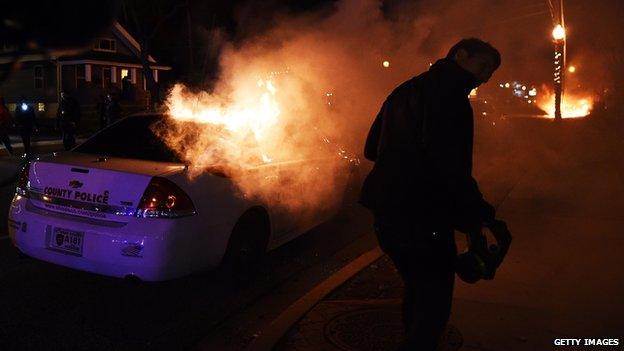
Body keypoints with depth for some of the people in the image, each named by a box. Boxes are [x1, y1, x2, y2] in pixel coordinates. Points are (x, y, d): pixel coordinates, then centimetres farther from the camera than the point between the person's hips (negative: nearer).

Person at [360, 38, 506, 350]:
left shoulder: (405, 91, 15)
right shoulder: (449, 94, -13)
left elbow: (371, 149, 19)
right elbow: (450, 166, -24)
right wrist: (478, 214, -14)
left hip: (386, 216, 9)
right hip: (423, 222, -9)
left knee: (417, 292, 27)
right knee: (433, 307, 5)